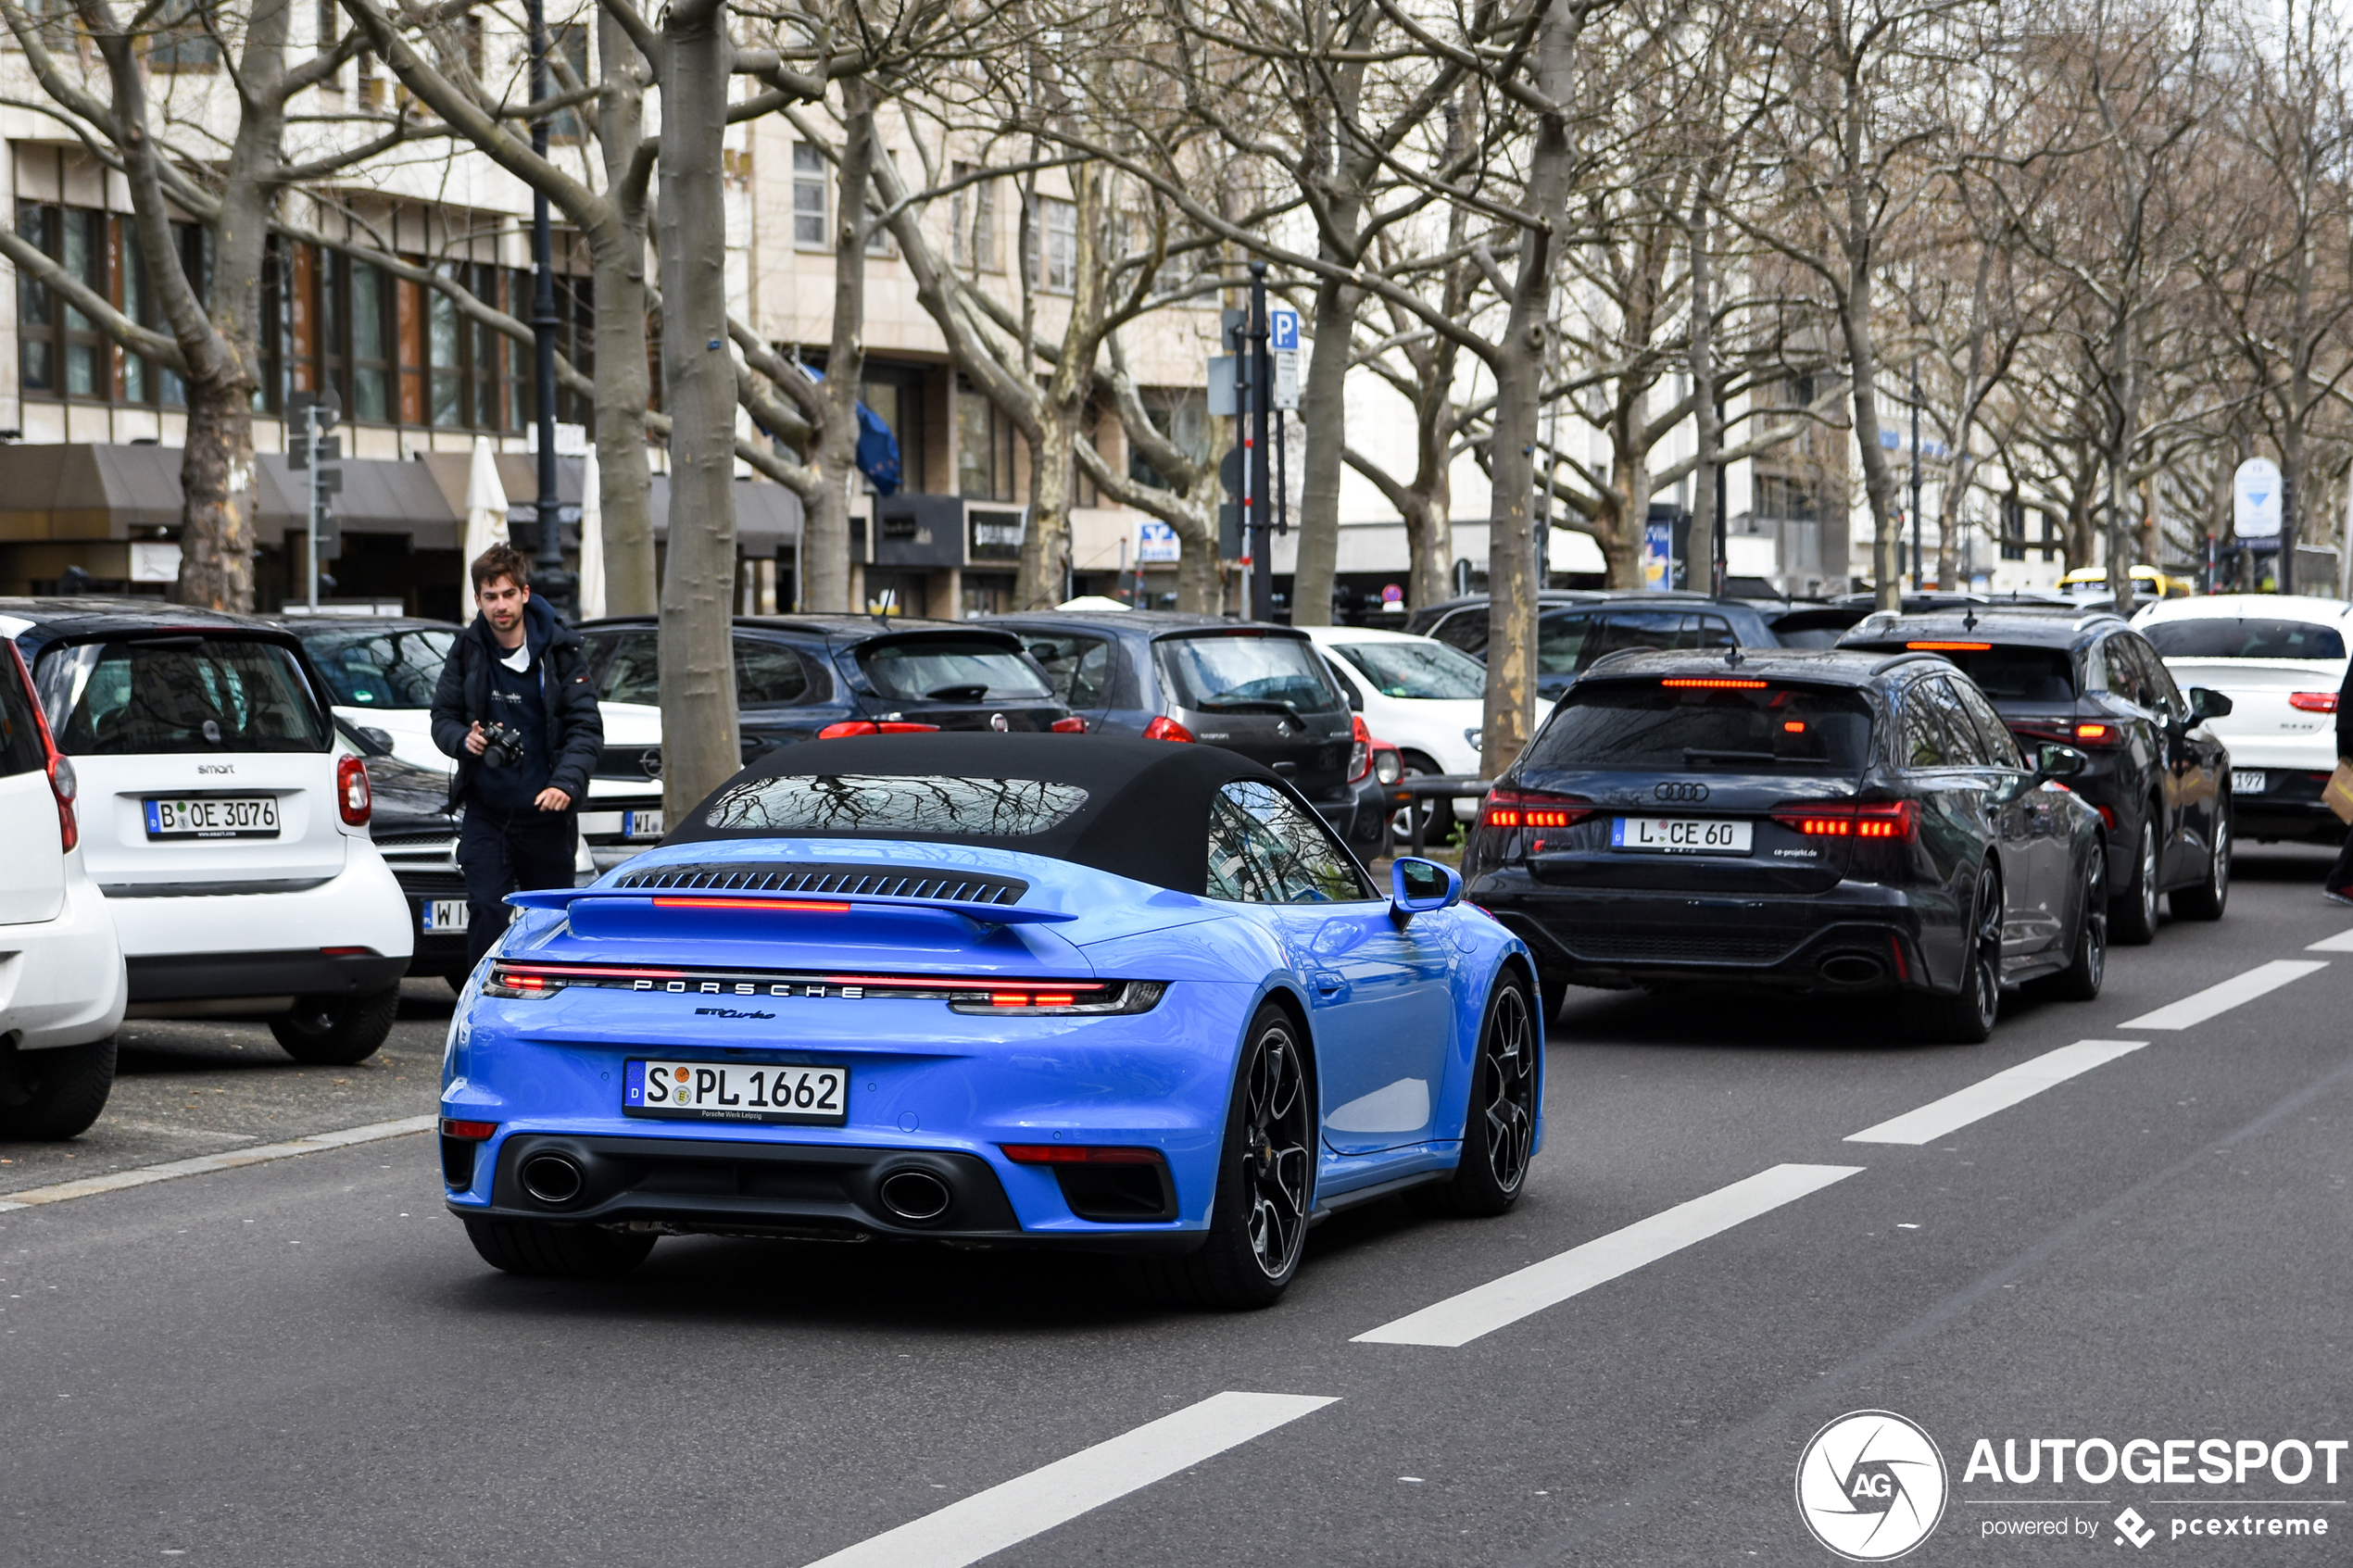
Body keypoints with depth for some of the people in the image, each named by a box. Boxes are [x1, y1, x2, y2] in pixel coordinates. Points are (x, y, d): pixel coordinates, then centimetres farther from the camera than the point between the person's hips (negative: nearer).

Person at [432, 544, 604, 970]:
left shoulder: (561, 650, -2)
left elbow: (585, 726, -4)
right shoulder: (467, 651, 4)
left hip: (546, 812, -1)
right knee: (485, 912, -9)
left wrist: (565, 782, -19)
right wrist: (464, 740, -12)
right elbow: (443, 716, 11)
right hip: (486, 811, 1)